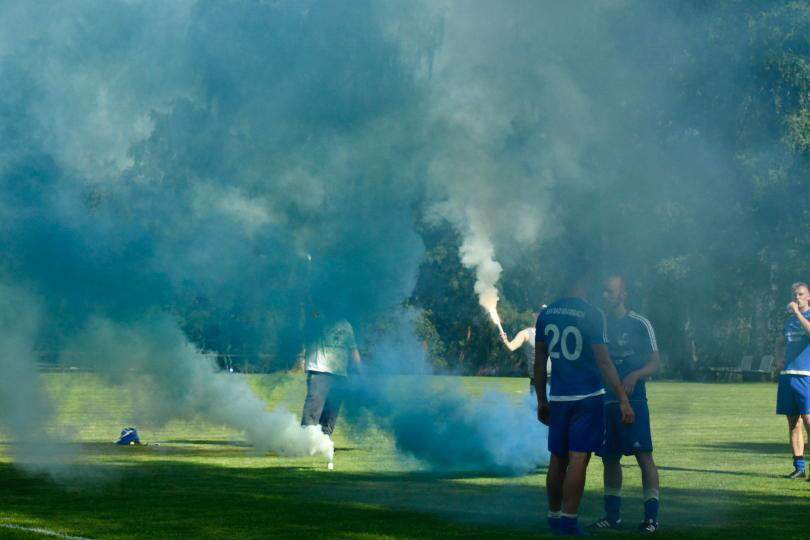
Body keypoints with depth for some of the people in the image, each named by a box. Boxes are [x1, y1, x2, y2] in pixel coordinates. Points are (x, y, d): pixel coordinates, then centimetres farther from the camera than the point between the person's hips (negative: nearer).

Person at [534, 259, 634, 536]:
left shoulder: (546, 314, 5)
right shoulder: (592, 315, -11)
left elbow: (539, 362, 9)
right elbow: (604, 363, -15)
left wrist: (542, 401, 19)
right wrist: (624, 401, -12)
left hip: (558, 398, 5)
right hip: (587, 398, -5)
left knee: (558, 459, 14)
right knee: (578, 459, -4)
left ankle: (554, 517, 22)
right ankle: (568, 522, -5)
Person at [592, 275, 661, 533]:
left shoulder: (640, 324, -4)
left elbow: (655, 363, -3)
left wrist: (635, 376, -20)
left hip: (633, 399, -5)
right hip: (604, 400, 5)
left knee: (644, 454, -10)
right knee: (609, 457, 9)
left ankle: (651, 516, -9)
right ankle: (612, 514, 18)